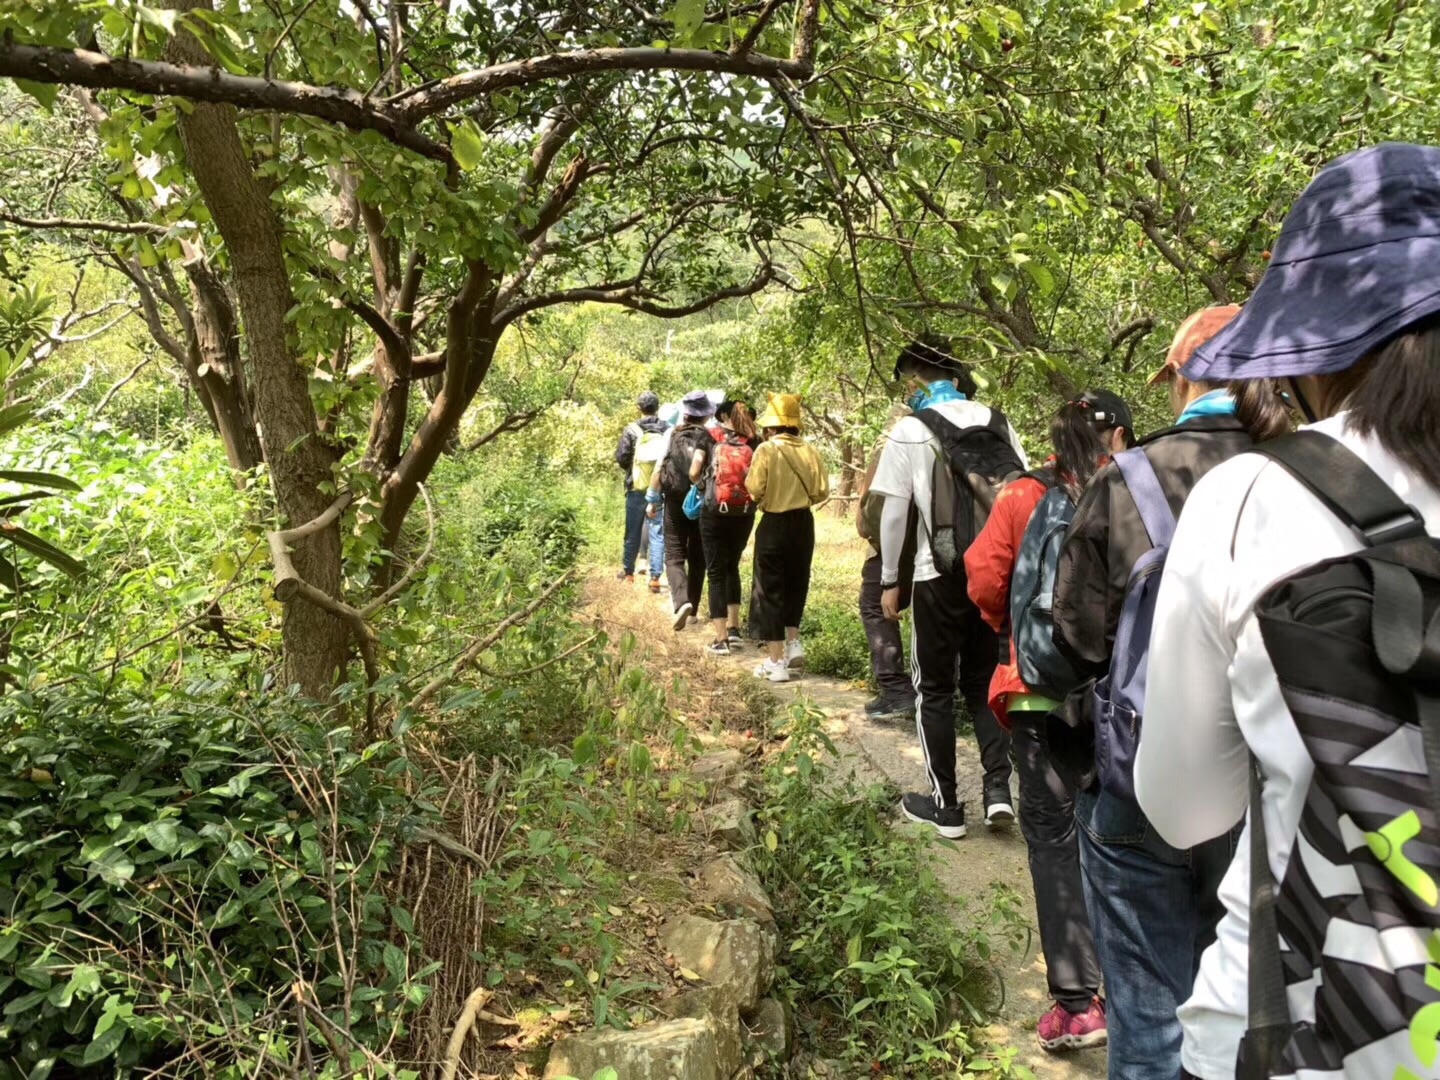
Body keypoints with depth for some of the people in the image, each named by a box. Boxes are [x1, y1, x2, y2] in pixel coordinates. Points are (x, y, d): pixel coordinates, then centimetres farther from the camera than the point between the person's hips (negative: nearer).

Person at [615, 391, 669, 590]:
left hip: (637, 487, 0)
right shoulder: (667, 430, -1)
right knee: (658, 532, 3)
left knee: (633, 532, 12)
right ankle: (655, 576, -2)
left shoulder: (631, 430, -4)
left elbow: (621, 457, -6)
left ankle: (628, 571, 24)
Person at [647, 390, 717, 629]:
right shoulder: (713, 438, -5)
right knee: (698, 558, 15)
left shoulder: (672, 434, -3)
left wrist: (653, 499, 4)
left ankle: (681, 601, -20)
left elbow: (659, 469, -4)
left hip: (675, 501, -1)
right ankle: (692, 608, 21)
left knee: (674, 556, 3)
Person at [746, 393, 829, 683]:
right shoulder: (809, 451, -1)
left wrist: (757, 487, 3)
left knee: (769, 590, 4)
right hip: (803, 523, 4)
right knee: (796, 584, 23)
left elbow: (755, 489, -19)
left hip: (774, 524, -4)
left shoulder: (767, 450, -13)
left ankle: (776, 661, 5)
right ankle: (794, 643, 17)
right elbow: (822, 491, 0)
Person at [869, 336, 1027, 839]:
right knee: (983, 681, 19)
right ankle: (998, 786, 7)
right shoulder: (997, 423, 5)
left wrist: (889, 580, 2)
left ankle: (945, 805, 15)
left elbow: (894, 513, -7)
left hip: (940, 575, -4)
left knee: (934, 688, 9)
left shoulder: (910, 430, -5)